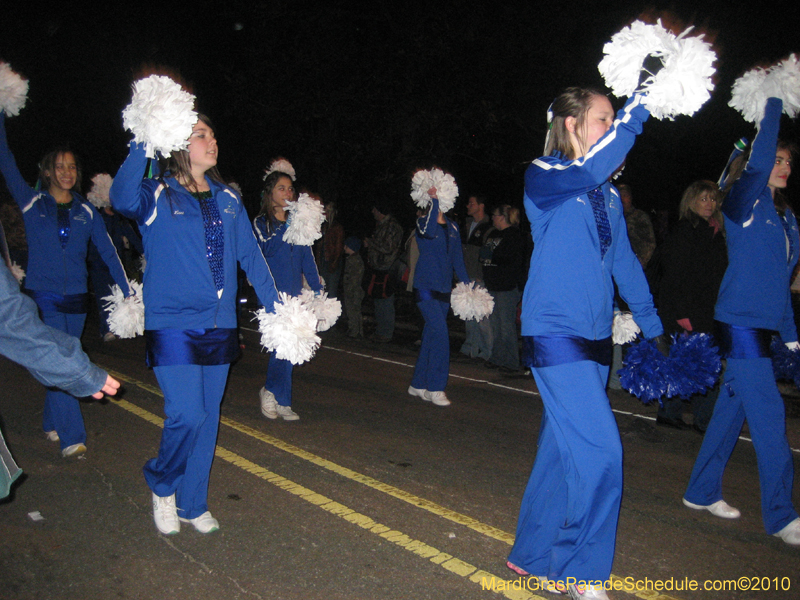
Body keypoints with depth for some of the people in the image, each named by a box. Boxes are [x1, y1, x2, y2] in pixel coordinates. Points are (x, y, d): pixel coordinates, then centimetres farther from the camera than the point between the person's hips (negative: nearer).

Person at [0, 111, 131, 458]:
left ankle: (52, 425, 30)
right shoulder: (32, 204, 3)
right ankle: (71, 438, -13)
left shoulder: (86, 212, 7)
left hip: (76, 299, 3)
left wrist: (126, 290, 0)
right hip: (42, 297, -3)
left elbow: (107, 251, 6)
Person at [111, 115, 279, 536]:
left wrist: (276, 309, 10)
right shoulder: (157, 196, -4)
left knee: (208, 417, 11)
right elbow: (122, 198, -28)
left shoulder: (227, 199, 10)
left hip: (219, 326, 5)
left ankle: (192, 503, 29)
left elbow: (251, 256, 12)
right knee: (186, 415, -12)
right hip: (172, 324, -5)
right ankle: (161, 485, 19)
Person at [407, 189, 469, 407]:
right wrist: (434, 201, -24)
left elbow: (457, 258, 15)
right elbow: (429, 232, -29)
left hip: (444, 290, 6)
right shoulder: (423, 222, -5)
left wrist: (466, 284, 9)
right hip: (425, 288, -6)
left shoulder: (452, 227, 13)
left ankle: (418, 384, 21)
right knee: (440, 333, -15)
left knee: (431, 336, 10)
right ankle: (435, 388, -7)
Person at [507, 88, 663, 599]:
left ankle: (533, 555, 28)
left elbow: (624, 261, 21)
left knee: (564, 450, 13)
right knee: (600, 452, -11)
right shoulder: (543, 178, -7)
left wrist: (651, 325, 24)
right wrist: (641, 106, -26)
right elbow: (593, 168, -28)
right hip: (555, 332, -8)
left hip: (596, 336, 8)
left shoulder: (608, 195, 14)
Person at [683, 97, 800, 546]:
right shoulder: (743, 202, -4)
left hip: (762, 324, 8)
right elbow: (758, 163, -24)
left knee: (734, 408, 13)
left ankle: (702, 492, 25)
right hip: (740, 322, -8)